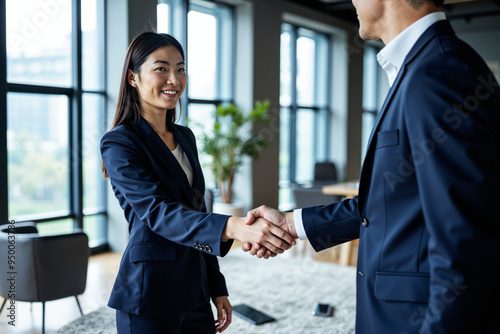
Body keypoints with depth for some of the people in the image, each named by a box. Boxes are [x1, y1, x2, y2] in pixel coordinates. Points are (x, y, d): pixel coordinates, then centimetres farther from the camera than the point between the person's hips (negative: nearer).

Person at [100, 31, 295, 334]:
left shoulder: (185, 137, 10)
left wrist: (217, 288, 13)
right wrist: (232, 227, -41)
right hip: (149, 296, -6)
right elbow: (157, 211, -25)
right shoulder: (119, 143, -12)